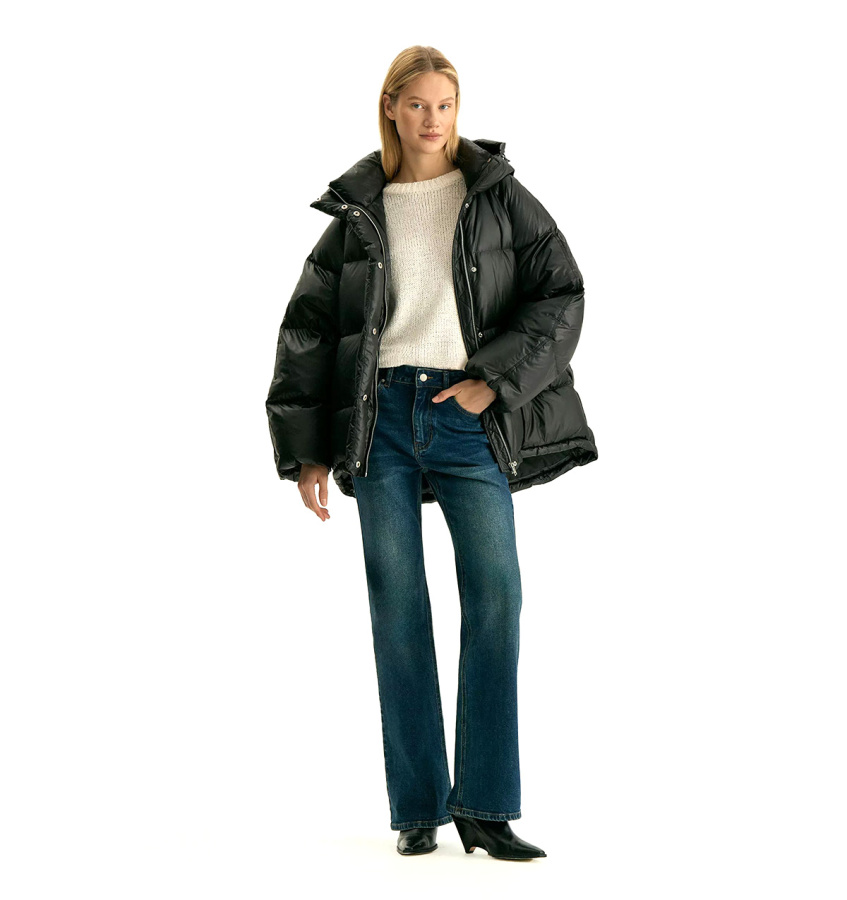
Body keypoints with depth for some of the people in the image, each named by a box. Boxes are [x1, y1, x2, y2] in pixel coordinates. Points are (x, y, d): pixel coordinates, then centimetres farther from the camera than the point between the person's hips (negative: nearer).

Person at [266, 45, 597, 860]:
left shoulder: (499, 197, 7)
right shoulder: (358, 213, 9)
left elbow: (561, 295, 2)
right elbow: (307, 328, 10)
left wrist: (495, 379, -9)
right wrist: (307, 451, 5)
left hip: (467, 419, -1)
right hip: (381, 415, 1)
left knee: (496, 594, -11)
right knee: (397, 606, 0)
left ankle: (485, 809, -6)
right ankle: (418, 808, 7)